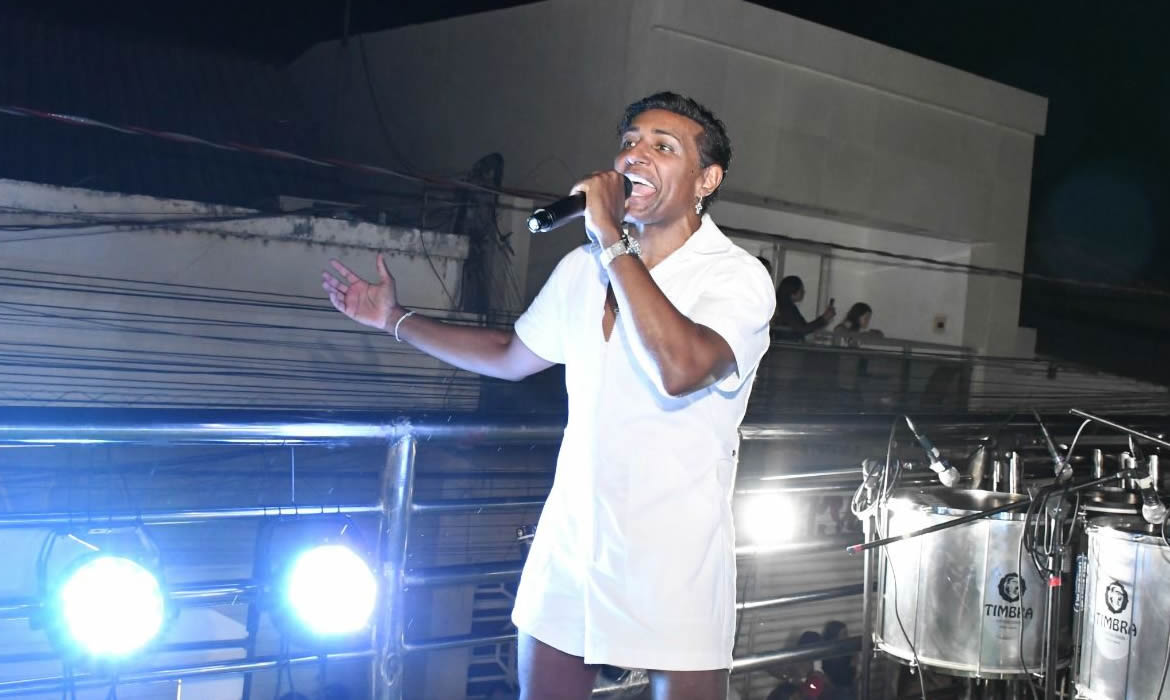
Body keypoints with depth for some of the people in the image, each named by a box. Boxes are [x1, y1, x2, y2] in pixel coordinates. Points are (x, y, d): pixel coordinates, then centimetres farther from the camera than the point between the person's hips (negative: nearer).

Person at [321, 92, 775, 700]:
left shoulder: (738, 277, -13)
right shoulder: (584, 267, 7)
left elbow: (680, 369, -33)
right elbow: (511, 356, 22)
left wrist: (613, 240, -25)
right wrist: (395, 318, 25)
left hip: (676, 561, -5)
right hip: (572, 538, 6)